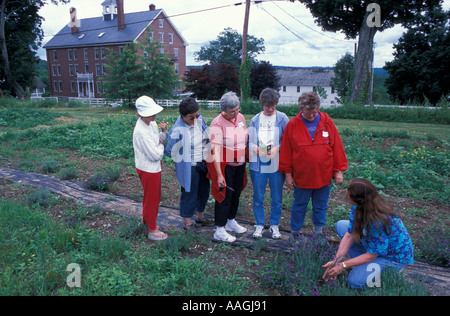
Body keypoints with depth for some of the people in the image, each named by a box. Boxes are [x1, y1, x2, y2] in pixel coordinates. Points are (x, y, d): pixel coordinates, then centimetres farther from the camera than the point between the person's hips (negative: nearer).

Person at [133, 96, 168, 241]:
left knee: (155, 196, 24)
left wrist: (164, 131, -9)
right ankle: (152, 230, 27)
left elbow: (159, 140, 10)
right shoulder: (141, 132, -29)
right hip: (148, 169, -9)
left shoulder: (151, 123, -2)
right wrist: (161, 146, -9)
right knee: (151, 199, 8)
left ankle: (146, 219, 46)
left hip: (154, 167, 9)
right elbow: (156, 155, -27)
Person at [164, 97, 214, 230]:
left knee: (204, 191, 21)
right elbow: (170, 152, -16)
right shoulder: (178, 130, -25)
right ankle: (188, 223, 28)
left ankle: (200, 217, 44)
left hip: (203, 163, 7)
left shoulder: (200, 119, -5)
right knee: (189, 194, 6)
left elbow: (207, 137, 14)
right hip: (189, 168, -7)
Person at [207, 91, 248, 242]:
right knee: (225, 196, 0)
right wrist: (219, 174, -26)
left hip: (239, 164, 7)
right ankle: (219, 231, 14)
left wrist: (246, 159, 13)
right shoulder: (217, 124, -20)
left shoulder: (241, 117, 1)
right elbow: (215, 151, -23)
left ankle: (231, 222, 38)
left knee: (236, 194, 18)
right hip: (224, 165, -7)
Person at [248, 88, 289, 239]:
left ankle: (274, 225, 27)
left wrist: (277, 148, -20)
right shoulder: (255, 120, 5)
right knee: (258, 197, 9)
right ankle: (259, 224, 27)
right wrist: (255, 148, -15)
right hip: (258, 164, 2)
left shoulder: (282, 118, -1)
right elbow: (250, 141, 5)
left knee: (277, 197, 9)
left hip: (277, 164, -1)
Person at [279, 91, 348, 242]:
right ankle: (295, 233, 30)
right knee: (299, 205, 12)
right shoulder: (292, 125, -6)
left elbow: (337, 147, 3)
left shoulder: (327, 122, -2)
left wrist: (338, 170, 3)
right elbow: (286, 150, -1)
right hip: (301, 177, -1)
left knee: (321, 206, 15)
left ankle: (318, 232, 33)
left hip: (324, 176, 2)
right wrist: (288, 174, -1)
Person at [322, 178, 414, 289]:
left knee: (354, 281, -18)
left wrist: (343, 265, -21)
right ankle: (363, 263, 4)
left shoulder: (378, 222, -38)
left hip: (396, 257, -8)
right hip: (375, 242, 8)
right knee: (341, 225, 1)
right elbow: (349, 235, -9)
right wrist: (336, 261, -16)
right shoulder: (357, 207, -15)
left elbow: (371, 255, -27)